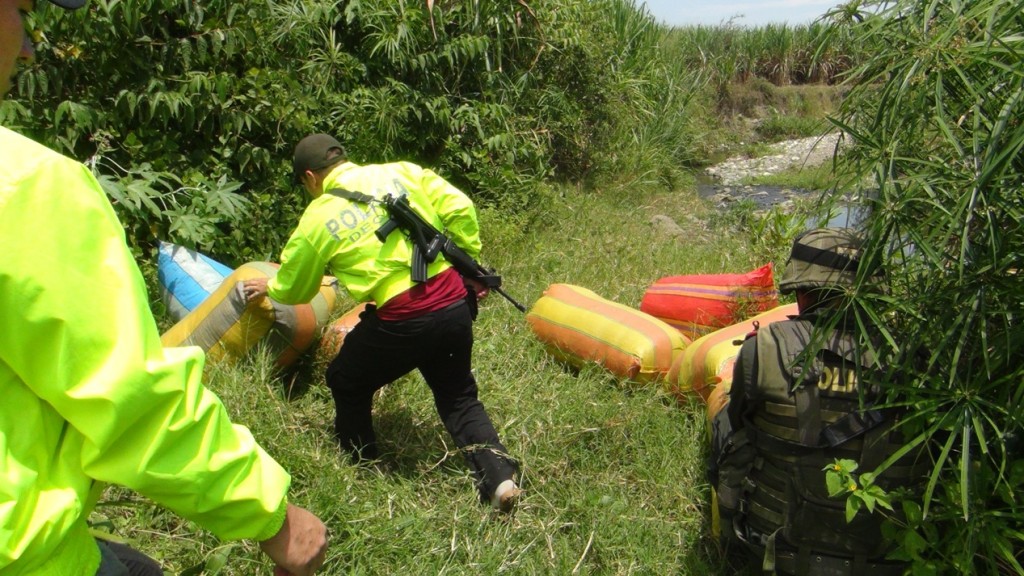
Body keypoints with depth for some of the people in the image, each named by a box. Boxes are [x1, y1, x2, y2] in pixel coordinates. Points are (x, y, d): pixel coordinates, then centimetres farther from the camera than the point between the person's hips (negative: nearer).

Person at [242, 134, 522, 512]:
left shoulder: (318, 218, 1)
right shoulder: (402, 172, 8)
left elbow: (293, 289, 14)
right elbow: (460, 210, 2)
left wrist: (268, 287, 36)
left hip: (400, 321, -4)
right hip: (455, 303, 5)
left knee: (347, 384, 23)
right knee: (459, 396, 21)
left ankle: (361, 468, 37)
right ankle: (498, 475, 7)